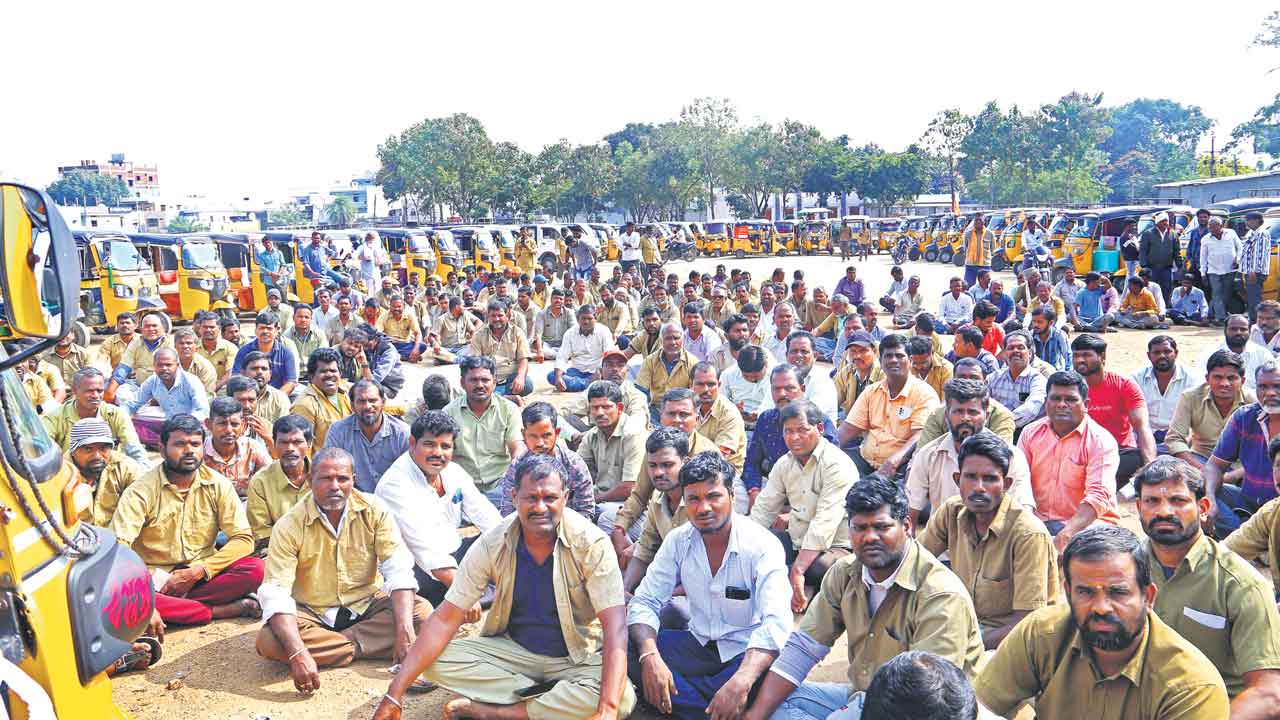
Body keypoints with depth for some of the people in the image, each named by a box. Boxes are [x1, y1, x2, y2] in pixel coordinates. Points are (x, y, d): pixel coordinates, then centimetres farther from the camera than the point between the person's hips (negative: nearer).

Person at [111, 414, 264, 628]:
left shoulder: (218, 485, -1)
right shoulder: (141, 491, -9)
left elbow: (244, 539, -5)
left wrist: (196, 572, -17)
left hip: (201, 576, 2)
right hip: (153, 579, -1)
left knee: (254, 569, -24)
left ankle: (174, 604, -22)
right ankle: (223, 610, -25)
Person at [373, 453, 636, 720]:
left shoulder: (591, 544, -20)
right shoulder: (492, 545, -12)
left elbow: (615, 625, -26)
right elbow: (445, 618, -12)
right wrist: (394, 695, -19)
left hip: (578, 658, -2)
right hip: (513, 648, 2)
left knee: (623, 697, -33)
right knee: (437, 661, -19)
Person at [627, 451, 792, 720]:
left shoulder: (762, 546, -17)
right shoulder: (678, 540, -3)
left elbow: (776, 623, -28)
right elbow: (645, 602, -5)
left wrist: (741, 682, -45)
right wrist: (650, 656, -28)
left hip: (746, 652, -4)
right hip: (699, 644, 5)